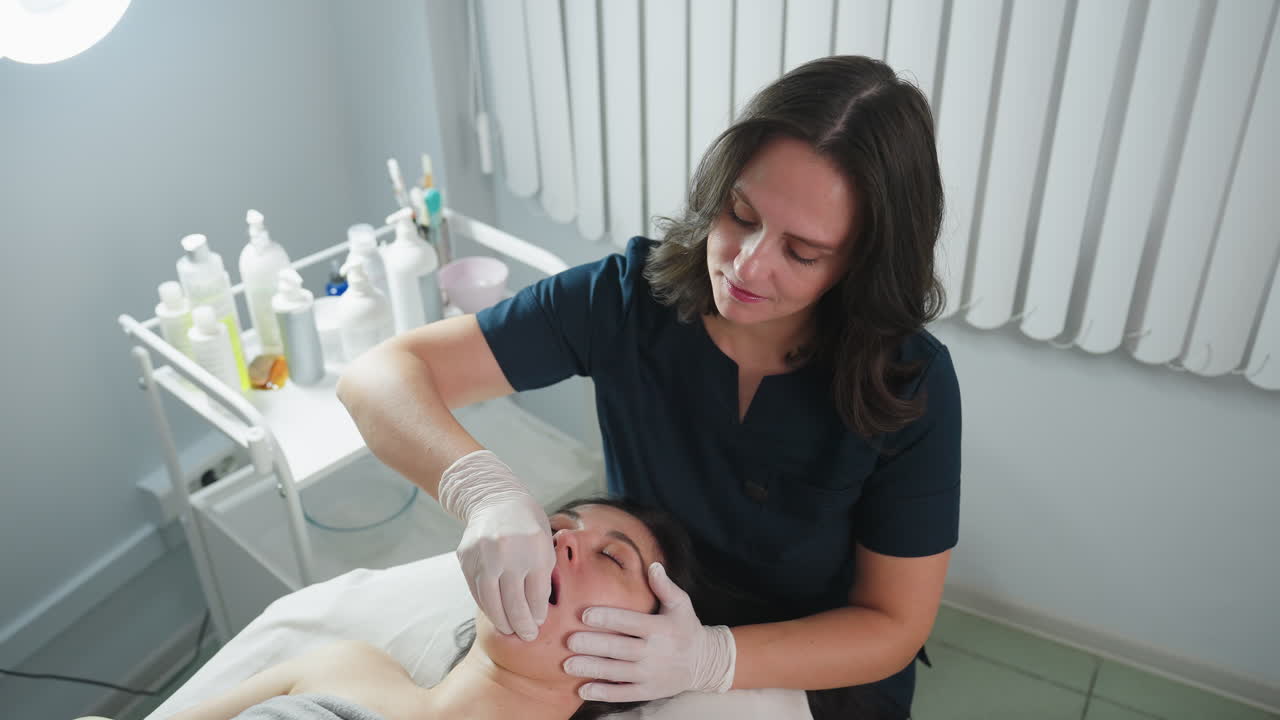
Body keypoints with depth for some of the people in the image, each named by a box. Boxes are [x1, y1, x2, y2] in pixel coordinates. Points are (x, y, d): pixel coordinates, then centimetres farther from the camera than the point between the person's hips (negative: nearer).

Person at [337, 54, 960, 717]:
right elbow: (381, 376, -19)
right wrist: (484, 491, -39)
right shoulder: (628, 297, -18)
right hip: (637, 632, 0)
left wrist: (709, 661, -30)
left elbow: (894, 627, -14)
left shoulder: (912, 385, -20)